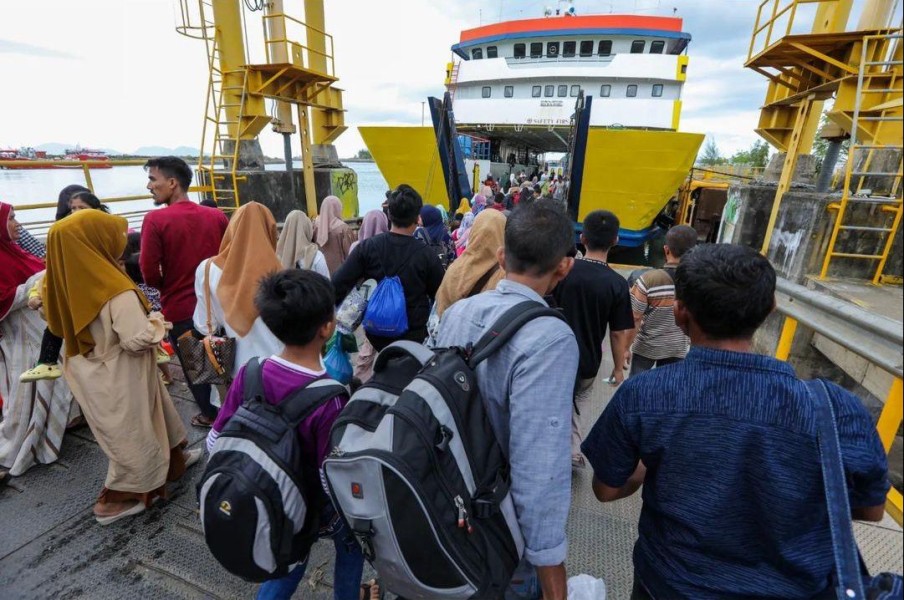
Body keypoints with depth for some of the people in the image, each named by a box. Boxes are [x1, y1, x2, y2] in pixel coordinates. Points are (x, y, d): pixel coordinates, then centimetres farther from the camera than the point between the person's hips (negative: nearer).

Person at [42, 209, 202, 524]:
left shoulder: (68, 283, -6)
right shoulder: (115, 291, -30)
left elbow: (60, 325, 8)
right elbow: (138, 340, -27)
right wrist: (156, 321, -9)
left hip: (94, 370, 8)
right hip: (118, 377, -8)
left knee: (148, 420, 25)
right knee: (132, 434, 13)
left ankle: (169, 459, 45)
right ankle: (114, 500, 29)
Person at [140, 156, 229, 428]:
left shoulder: (155, 219, -15)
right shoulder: (217, 216, -4)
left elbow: (150, 275, -15)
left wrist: (169, 286, 6)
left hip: (179, 308, -3)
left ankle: (211, 414, 30)